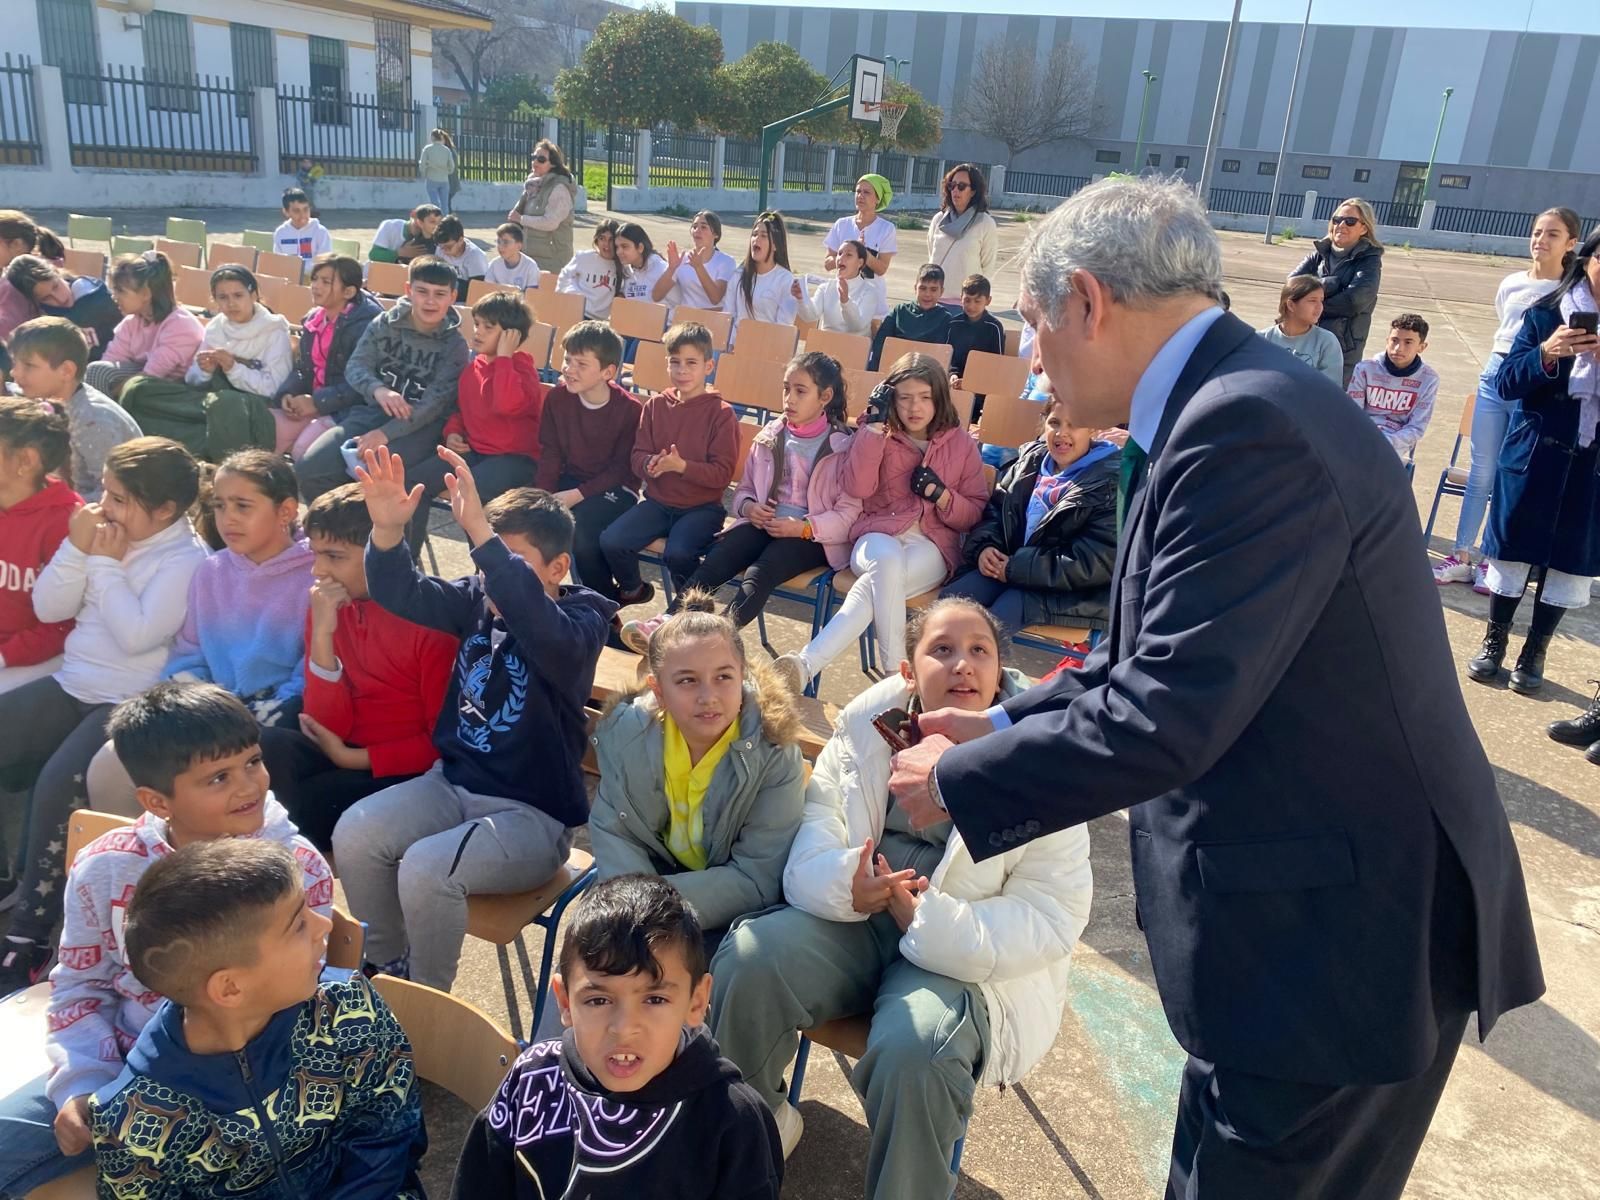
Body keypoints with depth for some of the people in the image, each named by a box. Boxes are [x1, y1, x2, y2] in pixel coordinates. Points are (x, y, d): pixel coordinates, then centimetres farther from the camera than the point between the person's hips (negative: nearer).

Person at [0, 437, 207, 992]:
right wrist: (77, 549, -6)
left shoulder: (186, 559, -13)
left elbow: (136, 635, -22)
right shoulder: (106, 533, 8)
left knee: (57, 785, -27)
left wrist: (106, 564, -13)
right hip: (70, 685, 8)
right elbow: (48, 609, 8)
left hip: (131, 703, -8)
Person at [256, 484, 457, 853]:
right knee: (265, 749, -23)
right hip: (345, 758, 5)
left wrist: (354, 758, -13)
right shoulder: (327, 608, 3)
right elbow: (329, 725, -4)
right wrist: (321, 633, -14)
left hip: (410, 772, -4)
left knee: (309, 800, -27)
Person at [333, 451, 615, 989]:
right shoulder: (477, 599, 2)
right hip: (452, 782, 7)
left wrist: (479, 532, -48)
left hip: (532, 814, -6)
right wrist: (387, 529, -27)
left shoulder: (580, 623, -17)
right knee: (353, 834, -12)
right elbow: (402, 593, -6)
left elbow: (540, 625, -40)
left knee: (425, 869, -27)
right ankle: (388, 969, 13)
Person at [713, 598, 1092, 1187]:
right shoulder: (867, 724, -1)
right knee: (747, 959, -21)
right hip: (851, 922, 4)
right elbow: (814, 823, -1)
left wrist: (925, 921, -26)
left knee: (912, 1052, -32)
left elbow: (1051, 919, -13)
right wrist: (844, 882, -25)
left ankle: (902, 1187, 1)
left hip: (966, 955, -3)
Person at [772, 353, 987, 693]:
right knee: (888, 561, -39)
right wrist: (875, 425, -9)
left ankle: (807, 664, -37)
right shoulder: (878, 433, 10)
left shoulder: (961, 443, 11)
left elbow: (976, 512, 11)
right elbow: (858, 488, -7)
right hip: (879, 535, 0)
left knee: (875, 584, -34)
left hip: (932, 545, 0)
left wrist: (941, 495, -9)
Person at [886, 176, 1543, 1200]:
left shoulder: (1248, 425, -26)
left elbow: (1169, 716, -27)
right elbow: (1160, 659, 12)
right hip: (1315, 912, 9)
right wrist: (1006, 723, 12)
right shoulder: (1226, 405, 6)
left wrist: (959, 783, -14)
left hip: (1338, 933, -9)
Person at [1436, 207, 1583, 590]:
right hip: (1495, 376, 4)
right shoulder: (1511, 283, 7)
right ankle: (1461, 555, 14)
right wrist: (1503, 364, 16)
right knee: (1480, 472, 7)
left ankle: (1493, 559, 13)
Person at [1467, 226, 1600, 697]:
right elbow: (1506, 384, -6)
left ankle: (1535, 652, 19)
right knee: (1516, 548, 7)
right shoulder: (1546, 314, -2)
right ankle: (1494, 642, 22)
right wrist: (1546, 352, -22)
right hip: (1536, 454, -1)